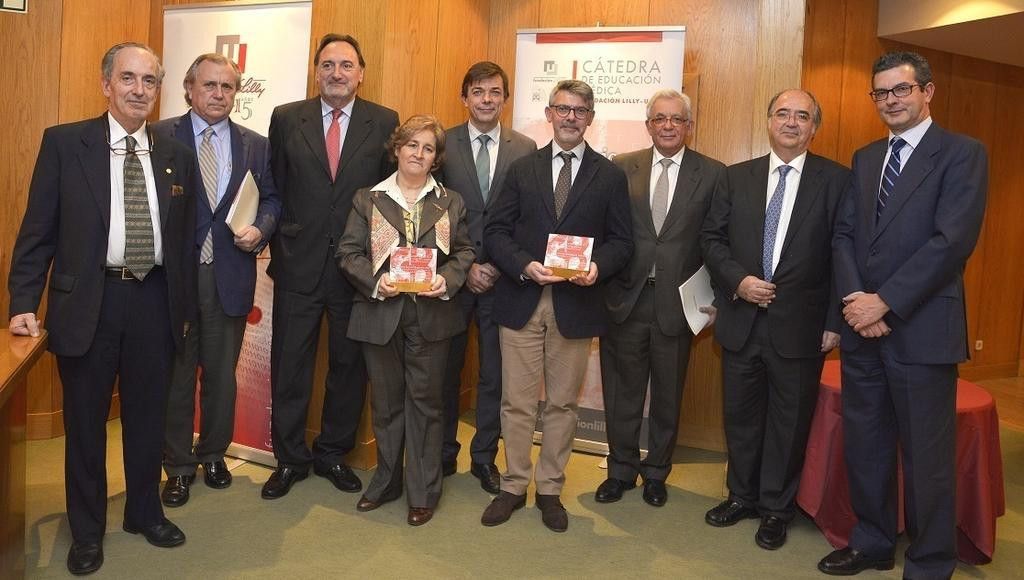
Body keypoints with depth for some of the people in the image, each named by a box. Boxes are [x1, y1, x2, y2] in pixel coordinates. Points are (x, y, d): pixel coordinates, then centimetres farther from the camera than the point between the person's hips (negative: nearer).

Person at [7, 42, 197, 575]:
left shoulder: (176, 155, 6)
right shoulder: (64, 142, -2)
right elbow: (38, 230, -1)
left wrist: (186, 307, 11)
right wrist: (24, 303, -6)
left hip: (155, 300, 3)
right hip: (88, 301, -2)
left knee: (148, 415, 14)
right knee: (85, 421, 11)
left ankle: (145, 512, 35)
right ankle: (86, 530, 29)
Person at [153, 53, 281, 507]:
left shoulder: (256, 145, 8)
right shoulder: (160, 137, 0)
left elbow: (271, 199, 11)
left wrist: (260, 229, -9)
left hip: (230, 276, 2)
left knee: (222, 374, 14)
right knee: (176, 375, 8)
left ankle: (213, 454, 33)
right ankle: (178, 466, 24)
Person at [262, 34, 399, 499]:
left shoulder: (385, 123, 2)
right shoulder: (286, 119, 4)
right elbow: (274, 190, 6)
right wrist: (277, 247, 2)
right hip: (298, 264, 0)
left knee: (349, 365, 11)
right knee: (289, 366, 8)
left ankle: (333, 454, 29)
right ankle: (289, 458, 25)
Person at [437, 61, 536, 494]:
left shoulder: (526, 149, 3)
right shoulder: (443, 144, 1)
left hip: (504, 277, 1)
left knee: (495, 373, 8)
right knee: (447, 368, 10)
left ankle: (484, 456, 24)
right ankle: (443, 453, 27)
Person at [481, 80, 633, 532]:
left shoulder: (610, 177, 6)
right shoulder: (522, 170, 8)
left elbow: (621, 241, 4)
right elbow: (496, 232, 3)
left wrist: (597, 267, -16)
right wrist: (524, 266, -14)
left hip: (576, 305, 0)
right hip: (521, 302, 1)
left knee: (562, 404, 10)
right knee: (516, 403, 7)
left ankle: (550, 490, 25)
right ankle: (514, 486, 23)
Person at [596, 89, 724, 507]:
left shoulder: (712, 174, 0)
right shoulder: (621, 168, 4)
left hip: (677, 301, 0)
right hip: (625, 299, 1)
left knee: (668, 396, 13)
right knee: (622, 393, 11)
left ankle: (656, 473, 33)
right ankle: (621, 470, 31)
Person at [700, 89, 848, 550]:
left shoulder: (836, 180, -2)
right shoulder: (737, 177, 7)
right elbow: (711, 238, 7)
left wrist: (834, 321, -8)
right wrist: (738, 280, -10)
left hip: (800, 325, -3)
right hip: (741, 321, 3)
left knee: (789, 421, 9)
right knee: (741, 414, 14)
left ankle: (776, 509, 27)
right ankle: (742, 495, 33)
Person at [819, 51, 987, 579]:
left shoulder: (962, 154, -3)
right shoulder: (865, 158, 15)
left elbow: (953, 239, -14)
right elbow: (844, 234, 9)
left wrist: (886, 302, -17)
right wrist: (855, 298, -8)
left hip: (921, 328, -5)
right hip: (862, 327, 6)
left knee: (926, 455, 5)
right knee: (864, 445, 13)